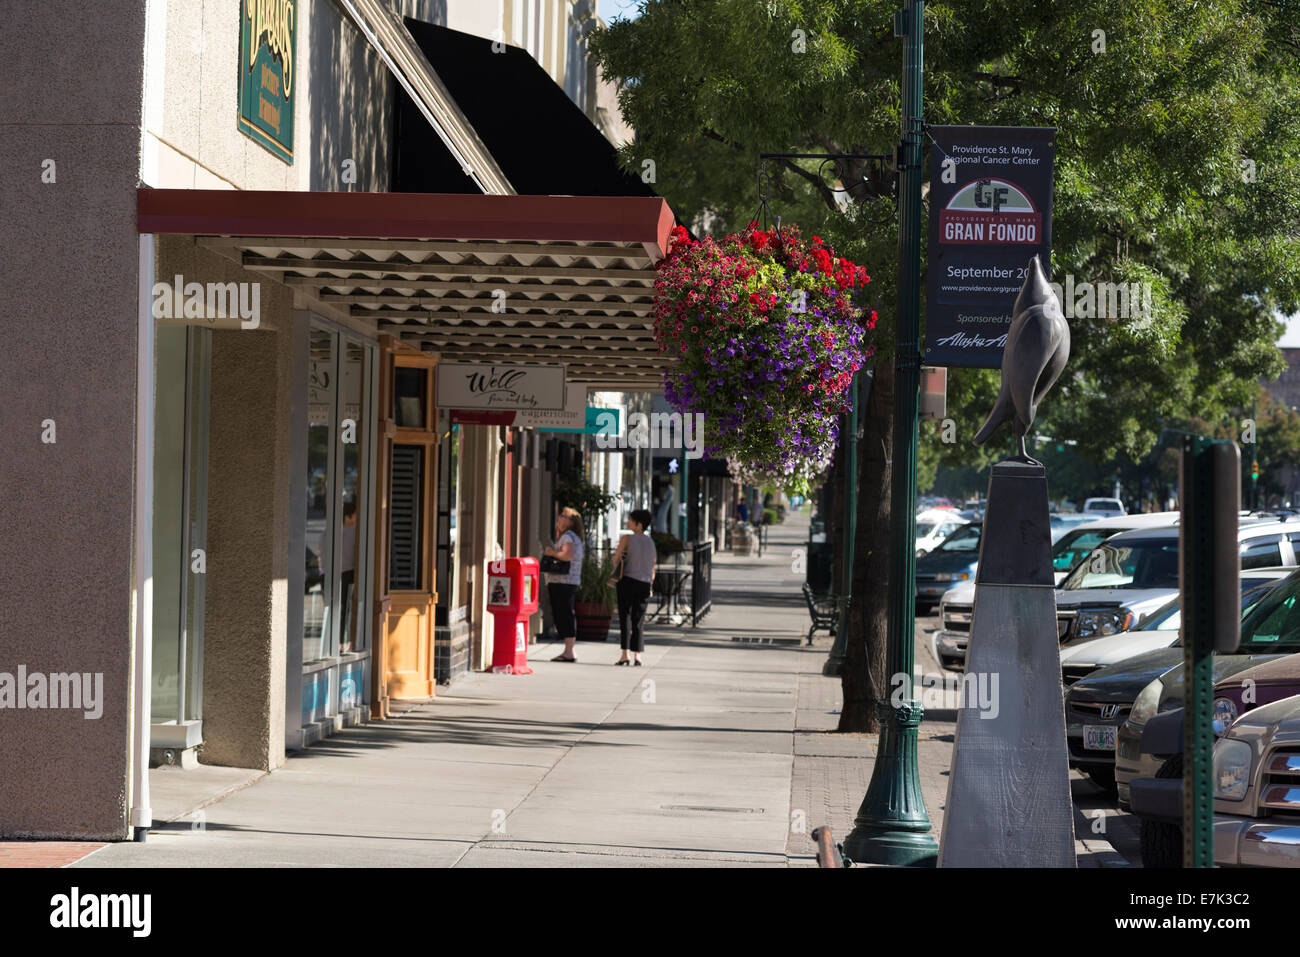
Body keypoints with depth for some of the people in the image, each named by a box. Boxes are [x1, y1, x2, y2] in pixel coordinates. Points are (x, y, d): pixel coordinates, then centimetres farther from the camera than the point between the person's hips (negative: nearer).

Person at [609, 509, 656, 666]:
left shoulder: (627, 539, -5)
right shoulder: (651, 542, 11)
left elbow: (616, 560, -6)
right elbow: (653, 566, 13)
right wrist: (650, 587, 19)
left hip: (628, 582, -4)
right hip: (644, 583, 4)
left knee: (625, 618, -1)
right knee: (638, 621, 9)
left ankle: (625, 654, -7)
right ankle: (637, 655, 1)